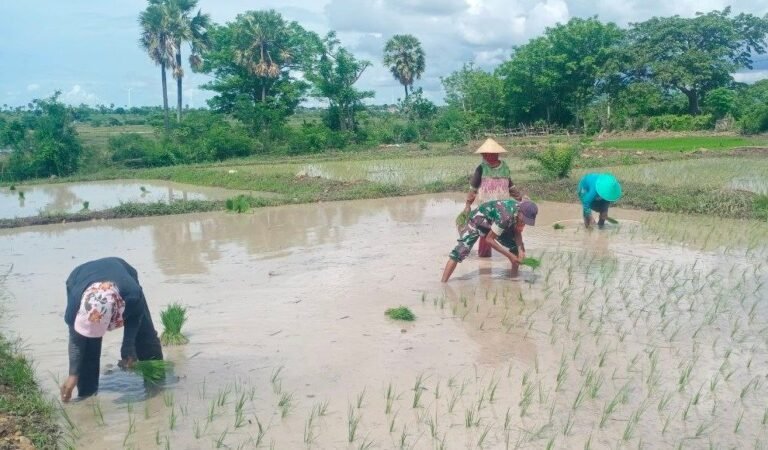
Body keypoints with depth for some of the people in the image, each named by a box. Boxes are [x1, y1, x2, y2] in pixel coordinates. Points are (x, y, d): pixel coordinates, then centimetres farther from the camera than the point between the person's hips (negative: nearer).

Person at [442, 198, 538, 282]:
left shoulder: (523, 212, -20)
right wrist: (510, 255, -29)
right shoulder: (506, 216, -41)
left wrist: (520, 250, -22)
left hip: (494, 222, 8)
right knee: (460, 252, -23)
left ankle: (514, 277, 15)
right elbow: (489, 239, -32)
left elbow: (517, 233, -4)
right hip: (478, 219, -7)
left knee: (517, 247, 1)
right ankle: (443, 284, -23)